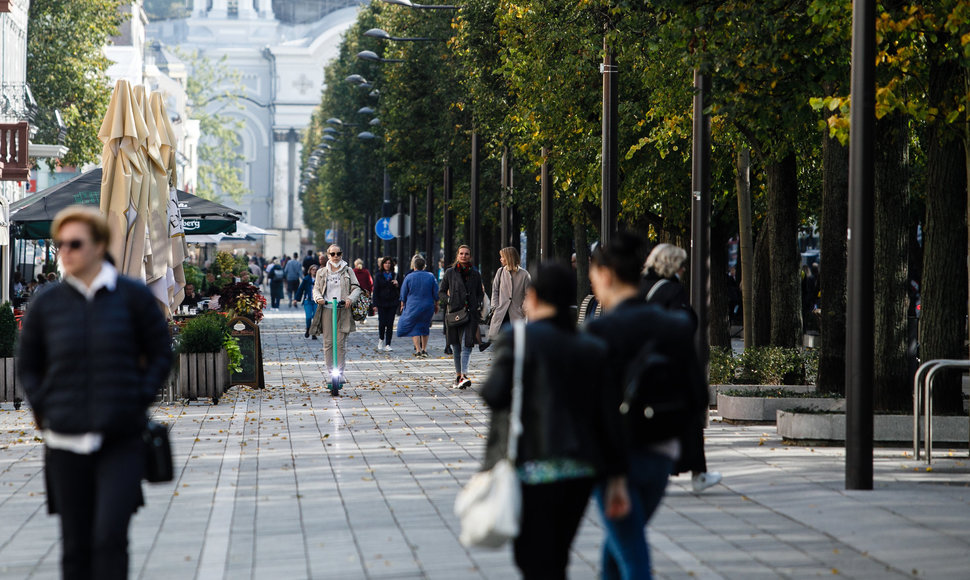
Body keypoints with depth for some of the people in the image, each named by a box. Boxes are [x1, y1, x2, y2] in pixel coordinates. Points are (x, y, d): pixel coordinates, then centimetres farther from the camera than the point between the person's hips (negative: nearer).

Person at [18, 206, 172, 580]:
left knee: (110, 536, -14)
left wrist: (139, 402, -3)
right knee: (76, 545, 6)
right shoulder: (46, 303, 4)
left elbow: (161, 353, 7)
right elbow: (27, 365, 16)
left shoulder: (133, 296, -1)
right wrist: (43, 410, 4)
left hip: (122, 441, -2)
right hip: (66, 443, 2)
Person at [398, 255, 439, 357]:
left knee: (414, 329, 4)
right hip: (428, 306, 3)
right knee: (424, 327, 16)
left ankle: (418, 350, -6)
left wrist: (402, 305, 14)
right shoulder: (431, 276, -2)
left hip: (413, 307, -3)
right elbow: (436, 293, 4)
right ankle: (424, 350, 17)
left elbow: (403, 294, 1)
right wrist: (436, 305, 15)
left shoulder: (408, 277, -7)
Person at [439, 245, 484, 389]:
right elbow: (441, 292, 9)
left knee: (466, 345, -15)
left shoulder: (475, 274, 9)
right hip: (454, 312, 1)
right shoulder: (450, 273, 6)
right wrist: (451, 300, -7)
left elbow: (480, 293, 18)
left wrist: (478, 306, 1)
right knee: (456, 346, 6)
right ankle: (458, 376, 18)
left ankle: (464, 376, -25)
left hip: (470, 313, -1)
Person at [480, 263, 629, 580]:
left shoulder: (517, 339, -7)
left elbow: (496, 395, -18)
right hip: (582, 471, 6)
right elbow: (610, 418, 6)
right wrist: (617, 479, 9)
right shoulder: (592, 349, 8)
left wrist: (487, 384, 6)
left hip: (535, 470, -6)